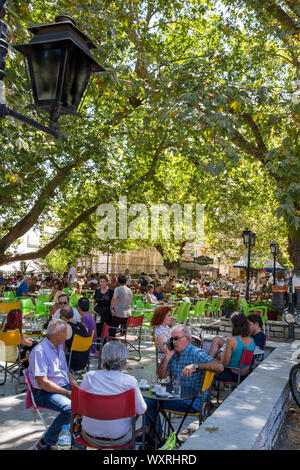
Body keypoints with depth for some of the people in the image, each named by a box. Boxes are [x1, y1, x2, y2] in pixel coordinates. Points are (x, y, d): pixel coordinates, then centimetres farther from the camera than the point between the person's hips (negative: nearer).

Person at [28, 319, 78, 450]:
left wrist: (77, 387, 4)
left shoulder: (59, 348, 15)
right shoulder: (40, 351, -15)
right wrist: (67, 393, -20)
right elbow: (42, 383, -21)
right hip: (45, 392, -8)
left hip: (65, 387, 8)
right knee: (69, 408, -33)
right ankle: (43, 444, -15)